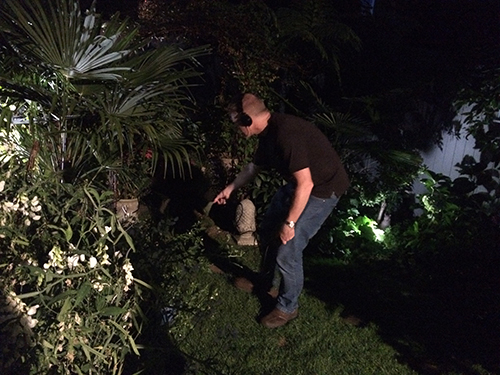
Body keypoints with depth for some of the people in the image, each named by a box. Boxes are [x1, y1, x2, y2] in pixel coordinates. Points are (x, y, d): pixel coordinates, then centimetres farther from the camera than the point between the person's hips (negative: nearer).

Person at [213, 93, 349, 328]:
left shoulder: (286, 135, -31)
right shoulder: (268, 133, 0)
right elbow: (254, 166, 18)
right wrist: (230, 188, 27)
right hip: (299, 182, 10)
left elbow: (305, 184, -31)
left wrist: (289, 223, -22)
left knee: (287, 252, -9)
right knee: (267, 231, 19)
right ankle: (265, 280, 44)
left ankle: (287, 307, 16)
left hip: (323, 189, -10)